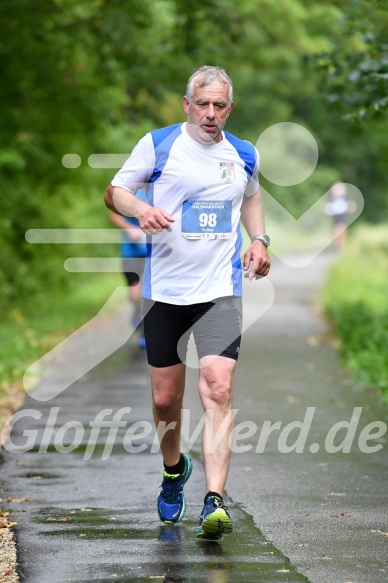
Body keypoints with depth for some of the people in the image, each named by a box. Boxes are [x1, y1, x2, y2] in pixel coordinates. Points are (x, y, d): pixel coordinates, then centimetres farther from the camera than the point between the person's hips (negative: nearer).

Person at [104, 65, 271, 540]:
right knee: (165, 398, 7)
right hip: (164, 289, 0)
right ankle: (174, 469, 39)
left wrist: (259, 240, 11)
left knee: (218, 390, -16)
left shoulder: (244, 155, 8)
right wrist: (140, 209, -17)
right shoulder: (158, 145, -1)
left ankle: (214, 504, -21)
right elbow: (114, 191, 5)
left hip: (221, 291, 0)